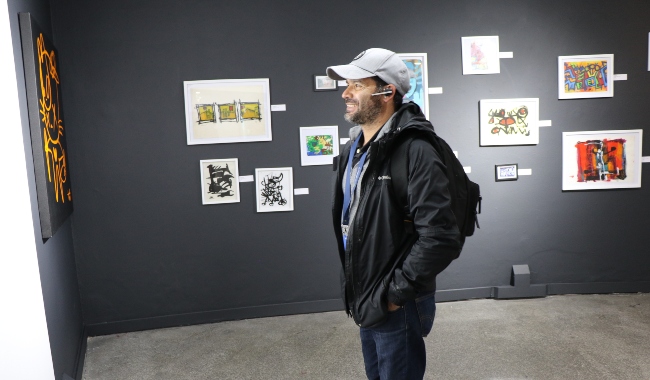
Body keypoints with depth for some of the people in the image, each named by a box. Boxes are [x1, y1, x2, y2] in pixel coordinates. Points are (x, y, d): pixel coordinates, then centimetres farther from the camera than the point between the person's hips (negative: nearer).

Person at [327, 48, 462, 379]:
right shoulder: (353, 149, 7)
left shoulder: (415, 151, -22)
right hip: (366, 302, 8)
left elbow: (440, 237, -28)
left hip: (396, 307, -8)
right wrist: (354, 288, 14)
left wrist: (396, 293, -20)